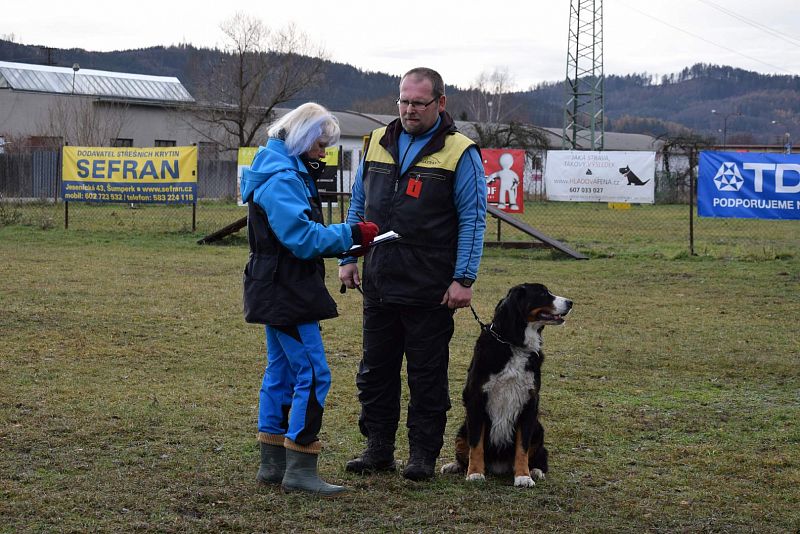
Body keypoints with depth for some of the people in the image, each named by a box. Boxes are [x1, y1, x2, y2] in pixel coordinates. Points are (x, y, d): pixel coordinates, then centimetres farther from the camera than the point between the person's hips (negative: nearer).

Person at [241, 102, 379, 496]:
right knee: (312, 374, -10)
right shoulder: (282, 178, -17)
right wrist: (351, 235, -18)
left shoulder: (289, 172, 16)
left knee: (281, 371, 14)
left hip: (277, 291, 11)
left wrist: (345, 239, 7)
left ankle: (273, 463, 21)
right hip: (286, 291, -11)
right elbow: (302, 237, -24)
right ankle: (300, 469, -7)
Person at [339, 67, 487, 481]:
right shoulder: (378, 143, 10)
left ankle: (423, 453, 13)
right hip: (378, 284, 5)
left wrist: (464, 279, -12)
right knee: (375, 369, 10)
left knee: (427, 373, 4)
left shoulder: (459, 152, -5)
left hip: (430, 290, -5)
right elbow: (358, 205, 17)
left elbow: (473, 219, -7)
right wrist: (348, 257, 10)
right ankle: (378, 447, 19)